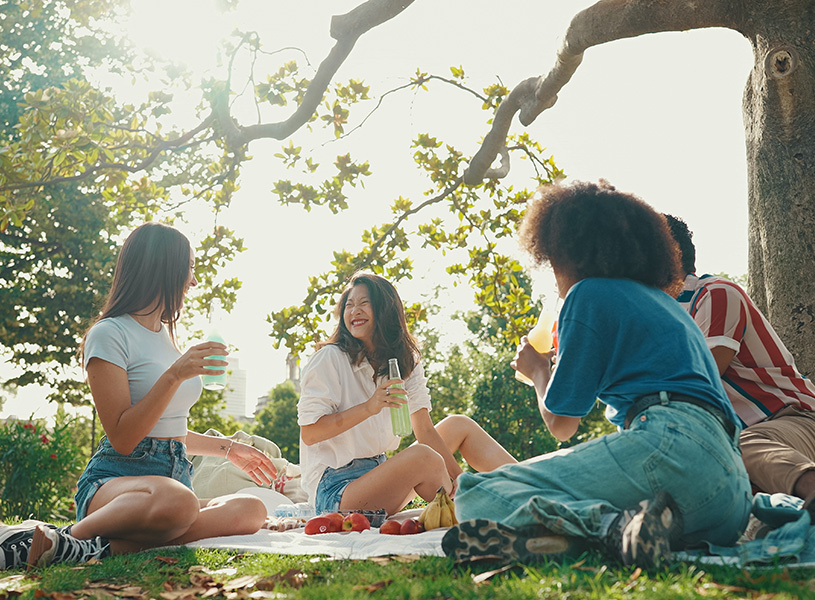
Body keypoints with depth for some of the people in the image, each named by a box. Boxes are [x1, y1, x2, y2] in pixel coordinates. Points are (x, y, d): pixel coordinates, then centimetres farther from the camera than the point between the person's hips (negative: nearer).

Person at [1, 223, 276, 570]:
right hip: (115, 479, -8)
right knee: (177, 501, -43)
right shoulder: (109, 334, -4)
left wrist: (228, 449, 31)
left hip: (175, 474, 9)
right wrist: (175, 375, -18)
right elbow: (123, 439, -14)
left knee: (251, 511, -25)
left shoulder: (165, 334, 22)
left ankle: (104, 547, -29)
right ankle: (67, 536, -23)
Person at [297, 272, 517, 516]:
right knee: (423, 457, -32)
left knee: (460, 425, 7)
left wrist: (460, 481, -11)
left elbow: (425, 430, 2)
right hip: (335, 488, -7)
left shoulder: (406, 361, 8)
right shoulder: (330, 359, -12)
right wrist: (368, 408, -29)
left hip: (380, 471, 8)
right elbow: (309, 434, -17)